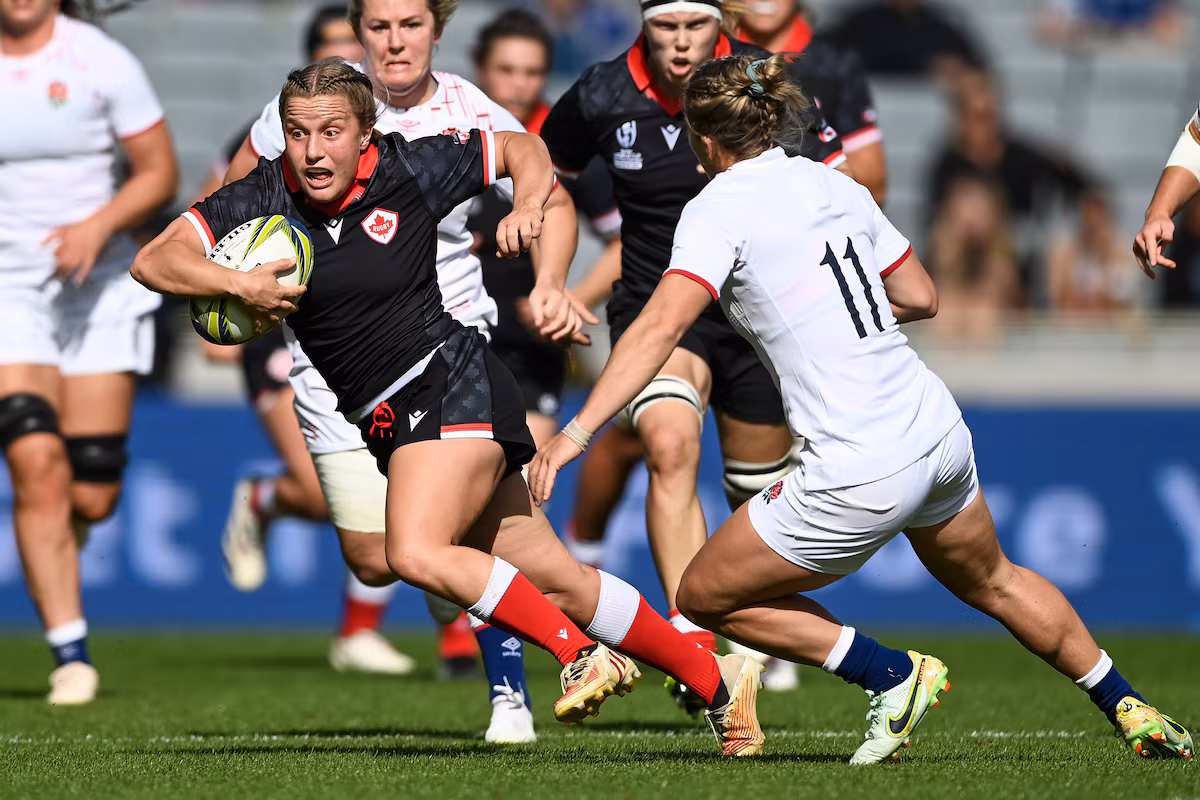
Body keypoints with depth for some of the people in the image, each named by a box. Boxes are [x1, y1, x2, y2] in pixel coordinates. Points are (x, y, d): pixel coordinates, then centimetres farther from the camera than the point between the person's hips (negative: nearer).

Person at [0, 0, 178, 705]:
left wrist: (99, 224, -17)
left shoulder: (104, 61, -3)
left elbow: (160, 172, -1)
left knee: (92, 497, -2)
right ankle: (71, 657, -11)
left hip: (101, 292, 0)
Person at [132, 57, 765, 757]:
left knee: (419, 554, -29)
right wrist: (239, 284, -23)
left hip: (451, 384, -5)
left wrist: (529, 207, -9)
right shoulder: (265, 198, -1)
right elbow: (154, 261, -8)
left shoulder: (412, 169, -6)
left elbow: (521, 148, 10)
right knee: (557, 585, 6)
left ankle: (581, 653, -17)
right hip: (390, 425, 5)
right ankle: (716, 678, 17)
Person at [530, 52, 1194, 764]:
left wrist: (576, 434, -23)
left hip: (861, 476, -8)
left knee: (703, 596, 10)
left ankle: (895, 675, 6)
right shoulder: (835, 184, 10)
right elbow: (922, 298, 18)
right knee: (992, 581, 34)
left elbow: (659, 328, -21)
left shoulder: (720, 206, -9)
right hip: (939, 431, 8)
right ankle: (1132, 711, 43)